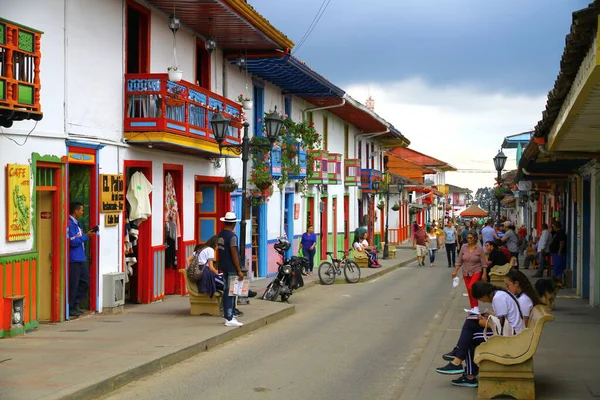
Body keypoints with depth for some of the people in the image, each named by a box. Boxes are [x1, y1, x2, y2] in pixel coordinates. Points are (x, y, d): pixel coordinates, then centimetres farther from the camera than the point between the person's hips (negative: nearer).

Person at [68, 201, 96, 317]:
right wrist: (86, 236, -12)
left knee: (85, 280, 14)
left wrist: (88, 235, 6)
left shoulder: (76, 223, 15)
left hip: (80, 258, 10)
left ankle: (76, 304, 22)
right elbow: (73, 242, -22)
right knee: (73, 284, -3)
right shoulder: (70, 224, -17)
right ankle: (70, 308, 6)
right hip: (73, 259, -10)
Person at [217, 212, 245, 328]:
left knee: (226, 291, 16)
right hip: (231, 268, -8)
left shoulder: (220, 235, 8)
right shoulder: (232, 236, -17)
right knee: (231, 293, -6)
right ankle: (229, 319, -5)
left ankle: (228, 315, 25)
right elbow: (234, 254, -19)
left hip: (223, 266, 8)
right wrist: (239, 271, -17)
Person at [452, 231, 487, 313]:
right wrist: (455, 271, 1)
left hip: (476, 272, -4)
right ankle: (473, 308, 23)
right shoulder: (464, 247, -2)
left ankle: (475, 307, -12)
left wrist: (484, 274, -12)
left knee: (471, 287, -24)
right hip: (466, 272, 4)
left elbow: (483, 263, -6)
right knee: (469, 291, 9)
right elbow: (459, 261, 4)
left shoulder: (479, 249, -9)